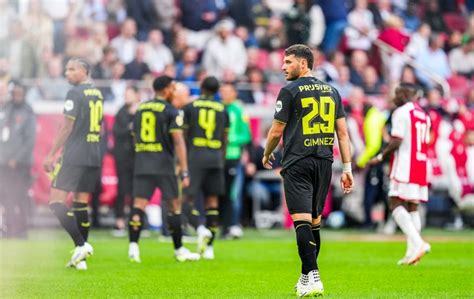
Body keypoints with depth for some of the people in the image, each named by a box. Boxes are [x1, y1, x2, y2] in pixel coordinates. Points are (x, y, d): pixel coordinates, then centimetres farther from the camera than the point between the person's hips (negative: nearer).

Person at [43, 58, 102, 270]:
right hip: (93, 157, 8)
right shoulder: (98, 94, 15)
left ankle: (81, 245, -18)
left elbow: (67, 127, -13)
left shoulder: (75, 94, -10)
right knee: (81, 203, 10)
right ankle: (80, 257, 7)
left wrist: (51, 154, -9)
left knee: (56, 201, -6)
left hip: (74, 155, -8)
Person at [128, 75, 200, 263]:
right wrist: (184, 172, -12)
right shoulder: (170, 111, -5)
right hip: (163, 164, -4)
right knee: (174, 205, 8)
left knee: (139, 204, -2)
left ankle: (133, 245, -19)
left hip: (141, 163, 4)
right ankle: (179, 250, 13)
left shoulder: (140, 109, 13)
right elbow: (178, 142, -11)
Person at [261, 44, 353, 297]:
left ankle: (312, 278, -21)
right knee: (315, 220, 14)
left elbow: (277, 131, -1)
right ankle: (307, 277, 21)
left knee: (302, 220, -11)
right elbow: (342, 132, 9)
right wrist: (347, 168, 10)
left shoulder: (290, 91, -4)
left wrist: (266, 155, 18)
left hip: (297, 163, -6)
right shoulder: (331, 91, 13)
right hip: (324, 162, 6)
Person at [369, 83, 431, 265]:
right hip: (420, 167, 8)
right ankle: (412, 252, 0)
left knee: (397, 204, -8)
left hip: (404, 166, -8)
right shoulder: (424, 115, 19)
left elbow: (396, 141, -14)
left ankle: (417, 243, -25)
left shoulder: (401, 112, -7)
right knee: (412, 207, 8)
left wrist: (380, 157, -4)